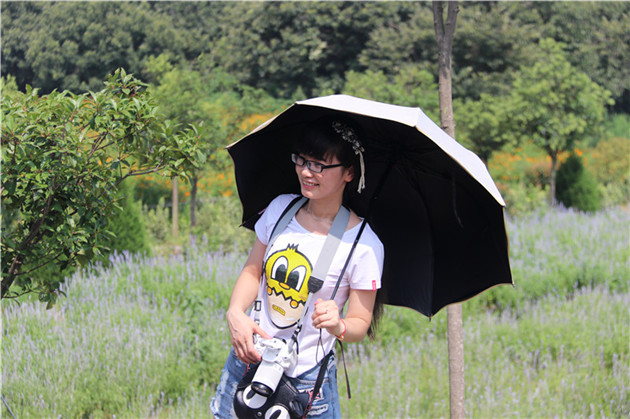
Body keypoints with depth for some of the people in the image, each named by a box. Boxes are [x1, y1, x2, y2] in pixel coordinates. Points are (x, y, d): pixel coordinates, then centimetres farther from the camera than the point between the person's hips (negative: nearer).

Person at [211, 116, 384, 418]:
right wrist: (235, 312, -10)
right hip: (247, 360, 4)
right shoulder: (280, 208, -1)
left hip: (307, 382, -4)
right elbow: (252, 271, 9)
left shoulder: (364, 246, -14)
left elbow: (361, 324, -7)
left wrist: (338, 327, -30)